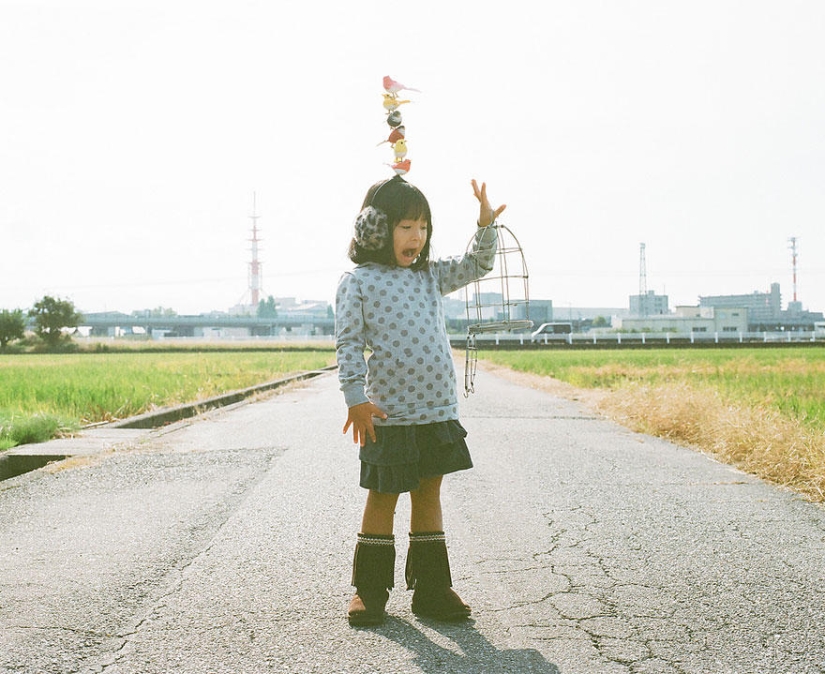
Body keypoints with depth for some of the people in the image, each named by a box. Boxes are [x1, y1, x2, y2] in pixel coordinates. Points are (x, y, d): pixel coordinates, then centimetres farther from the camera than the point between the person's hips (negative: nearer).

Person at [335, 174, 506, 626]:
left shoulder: (430, 276, 12)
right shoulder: (357, 282, -4)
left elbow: (476, 266, 11)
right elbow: (348, 343, -7)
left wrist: (485, 226, -6)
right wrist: (356, 398, -14)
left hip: (438, 410, 5)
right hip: (388, 414, -5)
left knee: (429, 495, 12)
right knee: (382, 498, 5)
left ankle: (431, 589, 21)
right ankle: (369, 590, 18)